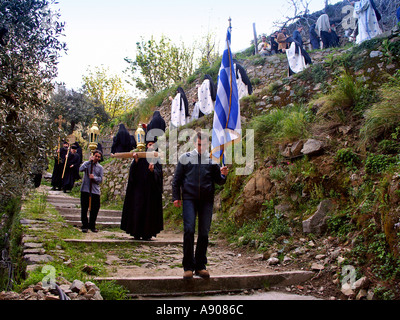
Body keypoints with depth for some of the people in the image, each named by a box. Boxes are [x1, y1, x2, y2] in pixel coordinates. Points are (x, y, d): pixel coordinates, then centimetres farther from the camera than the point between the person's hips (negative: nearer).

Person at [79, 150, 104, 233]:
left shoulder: (100, 167, 11)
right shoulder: (87, 163, 7)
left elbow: (100, 179, 4)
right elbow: (81, 169, -14)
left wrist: (94, 177, -15)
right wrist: (89, 161, -14)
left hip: (95, 191, 1)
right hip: (85, 189, -1)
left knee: (95, 209, 4)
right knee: (84, 209, 1)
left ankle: (92, 226, 18)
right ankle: (85, 226, 12)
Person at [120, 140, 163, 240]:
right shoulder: (140, 157, 7)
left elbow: (158, 174, -5)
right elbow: (133, 172, -4)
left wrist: (152, 170, -26)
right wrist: (136, 161, -20)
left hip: (151, 190, 1)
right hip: (139, 188, -1)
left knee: (149, 210, 0)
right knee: (138, 209, -4)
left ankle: (147, 233, 6)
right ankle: (137, 233, 2)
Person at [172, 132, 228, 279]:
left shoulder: (213, 159, 11)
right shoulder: (185, 158, 8)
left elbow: (218, 181, 13)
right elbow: (177, 179, 11)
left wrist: (223, 175, -9)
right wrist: (176, 197, 5)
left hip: (207, 200, 2)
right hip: (189, 198, -2)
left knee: (204, 233, 3)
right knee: (189, 230, -12)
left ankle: (200, 266, 13)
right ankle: (188, 266, -3)